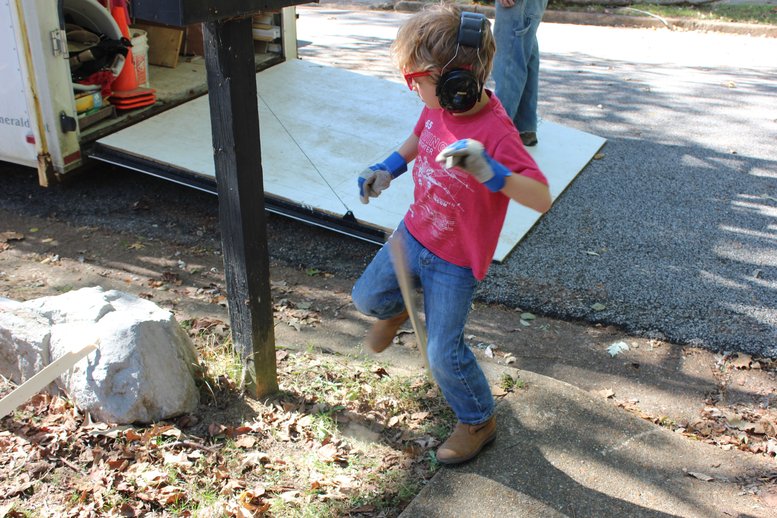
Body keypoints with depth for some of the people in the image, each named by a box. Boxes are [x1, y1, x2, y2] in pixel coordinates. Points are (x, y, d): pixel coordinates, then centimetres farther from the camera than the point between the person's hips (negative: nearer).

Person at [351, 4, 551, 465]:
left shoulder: (495, 132, -32)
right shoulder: (440, 107, -10)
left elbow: (541, 199, -36)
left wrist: (488, 170, -50)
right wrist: (388, 168, 0)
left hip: (454, 261, -6)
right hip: (414, 232, 7)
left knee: (444, 353, 2)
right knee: (367, 296, 19)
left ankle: (479, 422, 28)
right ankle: (398, 309, 55)